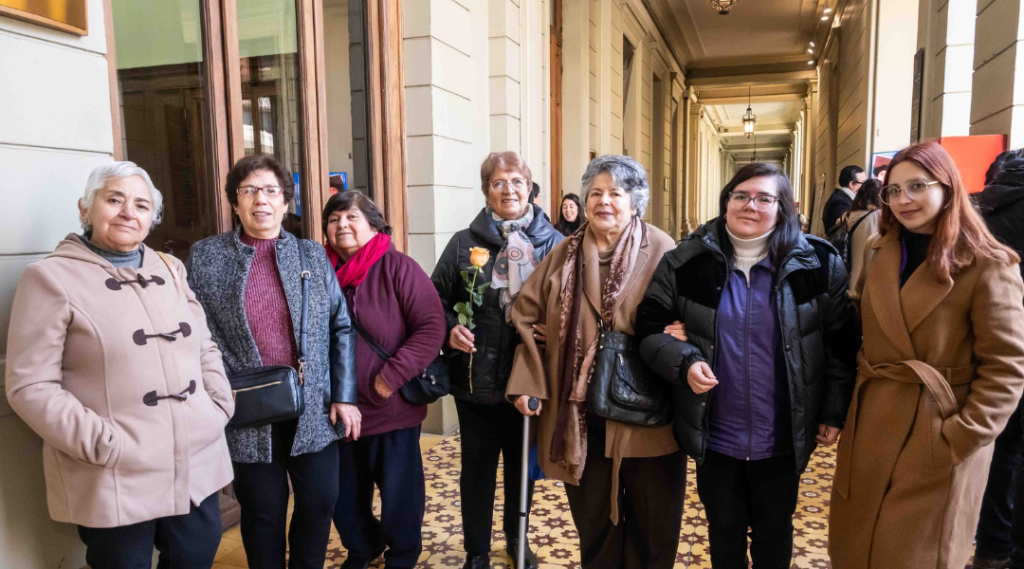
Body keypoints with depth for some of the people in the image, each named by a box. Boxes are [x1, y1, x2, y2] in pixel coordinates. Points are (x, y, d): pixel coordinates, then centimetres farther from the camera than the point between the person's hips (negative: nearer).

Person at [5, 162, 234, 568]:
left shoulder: (169, 269, 11)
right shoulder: (52, 276, -6)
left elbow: (205, 347, 16)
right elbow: (31, 385, -10)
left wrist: (220, 406, 3)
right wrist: (104, 445, -16)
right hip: (116, 481, -5)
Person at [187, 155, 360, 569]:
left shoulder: (313, 255, 4)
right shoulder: (206, 257, 0)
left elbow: (341, 327, 4)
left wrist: (344, 396, -2)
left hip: (314, 408, 2)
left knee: (320, 501, 10)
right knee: (263, 512, 11)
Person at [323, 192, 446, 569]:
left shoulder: (397, 267, -10)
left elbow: (432, 327, -16)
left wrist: (392, 376, -21)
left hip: (393, 408, -4)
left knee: (398, 492, 11)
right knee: (344, 494, 19)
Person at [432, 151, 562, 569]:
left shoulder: (552, 242, 0)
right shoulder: (464, 243, -1)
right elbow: (436, 298, 3)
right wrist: (449, 329, -14)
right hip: (477, 379, -1)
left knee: (523, 463, 19)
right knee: (477, 468, 12)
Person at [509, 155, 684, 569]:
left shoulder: (662, 252, -5)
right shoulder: (564, 254, 6)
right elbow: (526, 317, 6)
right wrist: (528, 382, -2)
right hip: (581, 411, 3)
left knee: (652, 524, 13)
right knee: (592, 518, 18)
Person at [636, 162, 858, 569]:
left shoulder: (817, 264, -6)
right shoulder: (687, 262, -7)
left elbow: (842, 343, 1)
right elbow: (648, 328, -3)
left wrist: (834, 413, 0)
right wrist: (684, 362, -21)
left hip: (783, 440, 0)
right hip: (713, 439, 0)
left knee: (774, 535, 21)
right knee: (724, 536, 20)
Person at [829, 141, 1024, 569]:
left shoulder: (987, 266, -11)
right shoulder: (879, 255, 6)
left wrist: (960, 439, -17)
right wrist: (844, 407, 7)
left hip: (938, 439, -5)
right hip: (871, 427, 5)